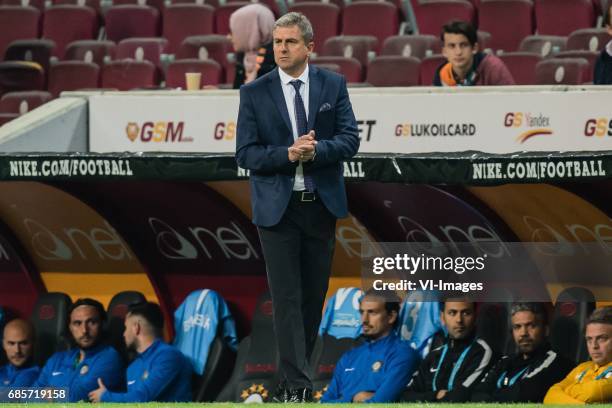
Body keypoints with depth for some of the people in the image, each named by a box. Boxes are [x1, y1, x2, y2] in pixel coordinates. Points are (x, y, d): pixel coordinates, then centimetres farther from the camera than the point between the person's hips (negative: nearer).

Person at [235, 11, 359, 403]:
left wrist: (316, 150, -22)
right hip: (277, 207, -2)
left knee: (314, 296, 9)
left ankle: (294, 372, 23)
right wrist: (288, 154, -21)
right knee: (287, 297, -7)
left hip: (322, 204, 2)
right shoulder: (255, 93, -2)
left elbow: (350, 140, -3)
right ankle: (298, 384, -10)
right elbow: (246, 154, -6)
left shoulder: (334, 85, 3)